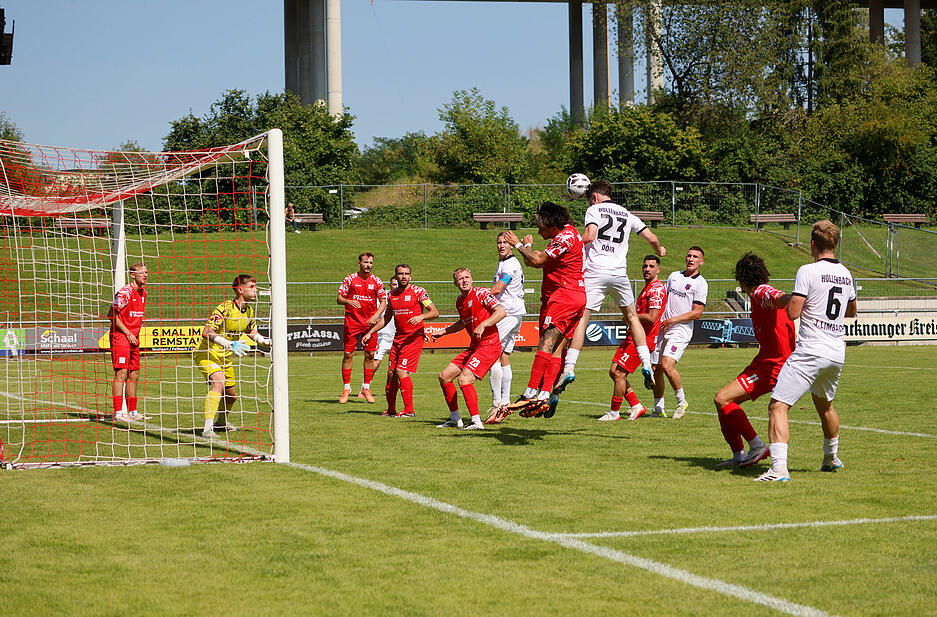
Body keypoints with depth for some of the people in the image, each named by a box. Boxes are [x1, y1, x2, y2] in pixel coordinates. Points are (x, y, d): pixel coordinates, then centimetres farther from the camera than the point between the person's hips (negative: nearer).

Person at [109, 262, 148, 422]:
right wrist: (127, 333, -15)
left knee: (134, 374, 10)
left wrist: (136, 334, 15)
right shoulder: (125, 292, -14)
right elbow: (112, 314, -15)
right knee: (121, 372, -13)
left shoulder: (143, 293, 12)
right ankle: (118, 412, -15)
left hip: (133, 338, 8)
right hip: (120, 336, -8)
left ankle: (132, 411, 17)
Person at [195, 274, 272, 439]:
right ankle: (208, 428, -36)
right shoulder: (225, 308, -26)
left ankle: (220, 421, 48)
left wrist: (266, 341, 3)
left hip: (225, 357, 8)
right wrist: (230, 345, -43)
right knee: (219, 382, -32)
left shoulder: (249, 311, 0)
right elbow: (206, 332, -35)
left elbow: (252, 332, 21)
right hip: (207, 353, -8)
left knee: (231, 395, 17)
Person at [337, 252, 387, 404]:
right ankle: (346, 388, 8)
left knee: (370, 355, 1)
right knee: (348, 354, -1)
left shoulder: (376, 281, 5)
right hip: (352, 322, -2)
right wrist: (348, 301, -21)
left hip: (370, 322, 2)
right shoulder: (350, 279, 0)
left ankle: (366, 388, 12)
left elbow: (383, 301, 7)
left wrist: (376, 316, -9)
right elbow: (339, 298, 1)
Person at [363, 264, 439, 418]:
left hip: (414, 337, -6)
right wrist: (370, 333, 19)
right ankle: (391, 409, 20)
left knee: (401, 371, -15)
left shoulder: (418, 291, -6)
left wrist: (421, 316, -27)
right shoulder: (392, 294, 11)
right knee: (391, 373, 6)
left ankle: (409, 410, -10)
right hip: (398, 337, 6)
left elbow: (435, 312, -9)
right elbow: (386, 318, 23)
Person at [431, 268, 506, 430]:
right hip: (473, 347, 9)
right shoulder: (459, 301, 14)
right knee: (444, 377, 7)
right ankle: (454, 418, 18)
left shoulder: (480, 293, -10)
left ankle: (476, 421, -20)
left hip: (489, 345, -9)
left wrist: (482, 325, -27)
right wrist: (443, 332, 29)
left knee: (464, 379, -24)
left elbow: (501, 312, -19)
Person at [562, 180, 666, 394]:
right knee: (631, 316, 20)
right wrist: (660, 251, 40)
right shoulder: (626, 214, 18)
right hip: (619, 273, 4)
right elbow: (651, 238, 19)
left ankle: (569, 367, -14)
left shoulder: (594, 210, 4)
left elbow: (589, 236, -14)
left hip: (595, 272, -4)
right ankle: (646, 364, 11)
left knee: (581, 318, -4)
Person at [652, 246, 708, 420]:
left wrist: (673, 320, -14)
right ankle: (658, 409, 16)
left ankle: (681, 401, -5)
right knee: (655, 369, 4)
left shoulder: (700, 284, -4)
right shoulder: (674, 275, 16)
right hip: (662, 329, 6)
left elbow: (697, 313, -9)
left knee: (667, 365, -23)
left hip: (680, 331, -6)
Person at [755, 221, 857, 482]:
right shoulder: (846, 274, 11)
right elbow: (852, 311, 27)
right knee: (824, 404, 31)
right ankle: (831, 458, 47)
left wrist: (790, 298, 4)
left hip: (810, 352, -7)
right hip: (837, 352, 7)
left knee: (778, 407, -10)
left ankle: (779, 468, -25)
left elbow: (793, 312, -16)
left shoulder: (808, 271, -11)